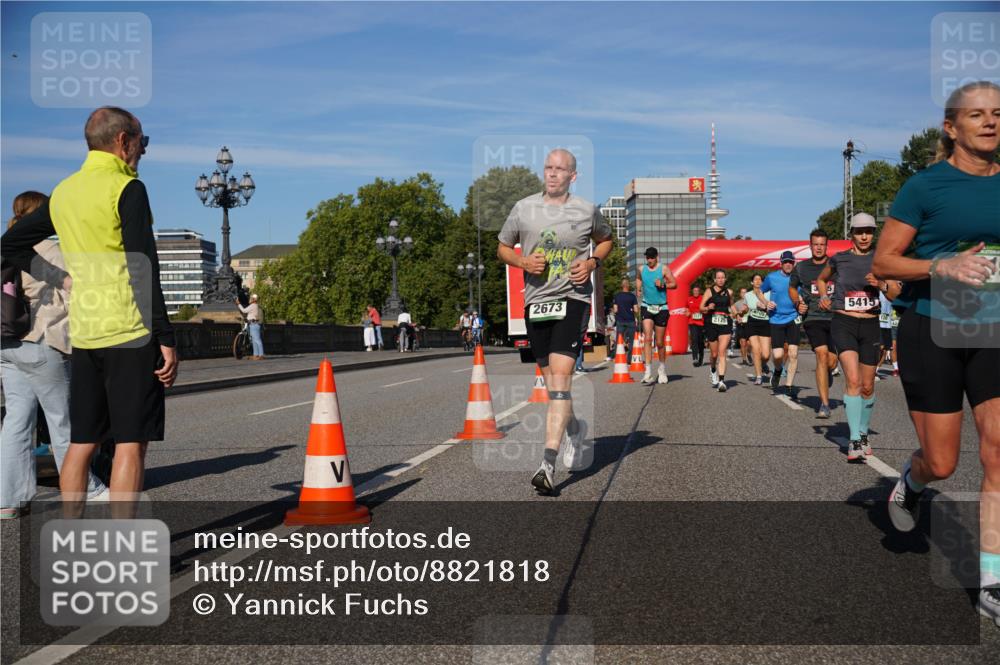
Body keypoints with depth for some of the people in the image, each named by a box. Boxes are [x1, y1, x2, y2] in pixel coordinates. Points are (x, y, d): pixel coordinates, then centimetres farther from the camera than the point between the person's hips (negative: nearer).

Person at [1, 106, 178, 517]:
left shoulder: (63, 192, 13)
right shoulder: (126, 189, -9)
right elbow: (143, 270, -14)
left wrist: (59, 279, 19)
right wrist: (166, 339, -13)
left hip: (83, 333, 7)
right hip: (131, 332, -7)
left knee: (81, 443, 11)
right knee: (130, 443, -3)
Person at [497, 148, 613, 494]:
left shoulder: (587, 210, 2)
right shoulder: (523, 208, 5)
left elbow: (605, 240, 20)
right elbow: (502, 248, 15)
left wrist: (592, 262, 0)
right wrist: (523, 261, -6)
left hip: (573, 299, -3)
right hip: (535, 300, 3)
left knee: (560, 378, -17)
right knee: (550, 381, 13)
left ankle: (548, 463, -21)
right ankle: (574, 427, 43)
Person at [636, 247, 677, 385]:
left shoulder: (664, 269, -3)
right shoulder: (642, 269, 5)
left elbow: (674, 284, -3)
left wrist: (663, 285, -19)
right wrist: (638, 290, 9)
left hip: (661, 308, -1)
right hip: (647, 307, 1)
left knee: (660, 342, 6)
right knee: (647, 339, -16)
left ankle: (662, 368, 29)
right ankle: (648, 371, -20)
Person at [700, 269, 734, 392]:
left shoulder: (729, 292, 9)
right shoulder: (709, 291, 1)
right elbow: (701, 308, -2)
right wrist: (708, 308, -22)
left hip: (725, 324, 1)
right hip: (712, 324, 0)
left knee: (722, 352, -13)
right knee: (714, 354, 9)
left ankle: (721, 381, -19)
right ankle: (714, 371, 42)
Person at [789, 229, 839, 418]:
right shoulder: (801, 267, 7)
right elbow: (792, 287, 23)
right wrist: (798, 303, 5)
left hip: (835, 317, 1)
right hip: (813, 317, -1)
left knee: (831, 362, 2)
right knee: (822, 354, -19)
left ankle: (826, 375, 43)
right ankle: (824, 404, -16)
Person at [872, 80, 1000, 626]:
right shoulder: (926, 186, -6)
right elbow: (882, 263, -6)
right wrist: (943, 266, -22)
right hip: (932, 331, -3)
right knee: (941, 463, 2)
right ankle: (910, 482, 40)